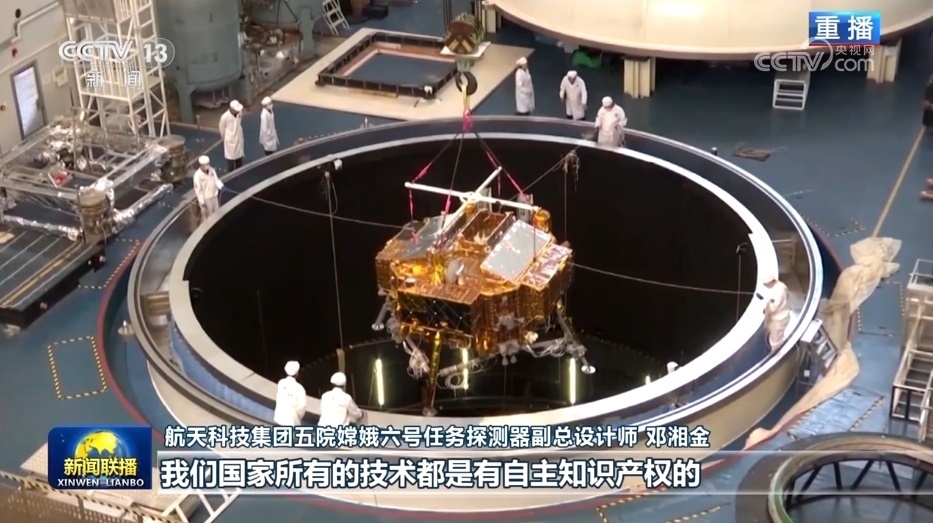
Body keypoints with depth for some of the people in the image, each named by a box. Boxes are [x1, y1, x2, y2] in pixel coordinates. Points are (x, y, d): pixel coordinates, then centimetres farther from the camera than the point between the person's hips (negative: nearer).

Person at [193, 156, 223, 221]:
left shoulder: (212, 170, -9)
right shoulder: (197, 175, -25)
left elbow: (216, 180, 0)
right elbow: (198, 190, -20)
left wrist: (221, 186, -23)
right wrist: (202, 203, -18)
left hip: (214, 196, 6)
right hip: (206, 199, -6)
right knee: (207, 216, 10)